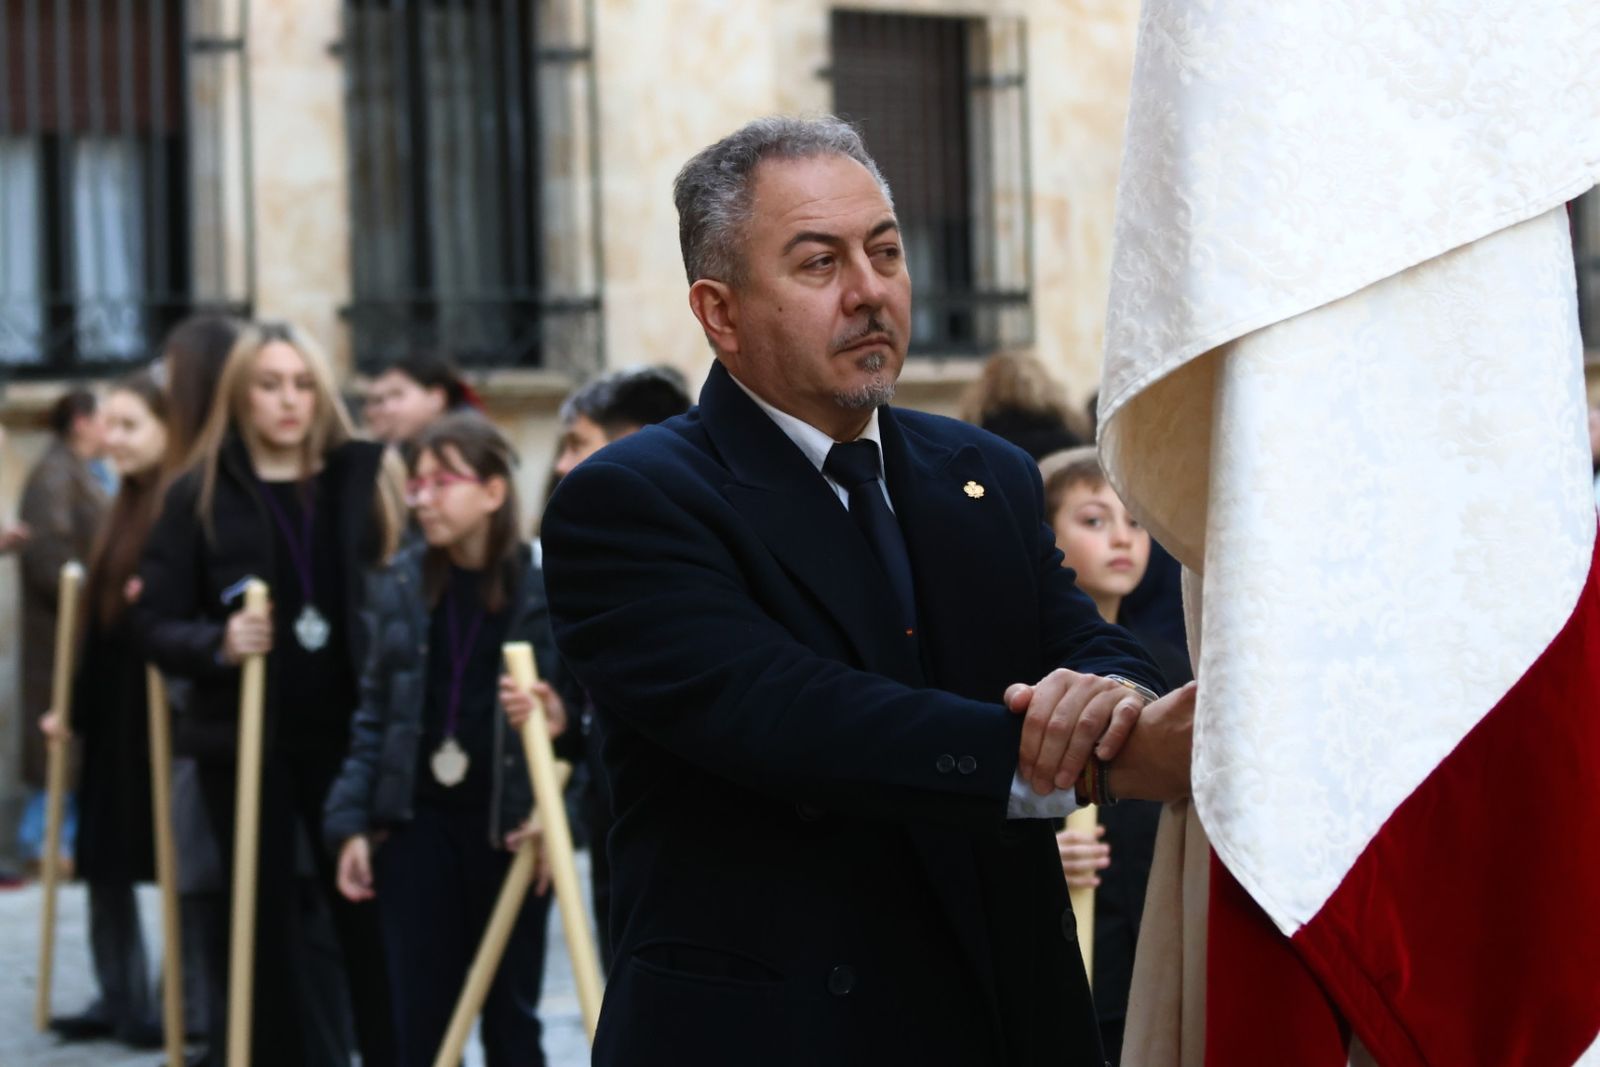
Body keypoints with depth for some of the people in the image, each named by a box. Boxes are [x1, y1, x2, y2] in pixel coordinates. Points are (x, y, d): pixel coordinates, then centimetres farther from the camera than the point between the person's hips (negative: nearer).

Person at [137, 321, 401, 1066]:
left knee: (371, 918, 1)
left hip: (349, 732, 0)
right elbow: (159, 627, -1)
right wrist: (218, 643, -21)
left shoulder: (363, 482, 5)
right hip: (243, 740, 0)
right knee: (270, 927, 6)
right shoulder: (198, 497, 2)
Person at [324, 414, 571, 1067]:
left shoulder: (544, 586, -7)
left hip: (508, 828, -3)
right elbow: (375, 713, 9)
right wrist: (352, 822, 3)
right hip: (416, 822, 3)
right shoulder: (400, 585, 5)